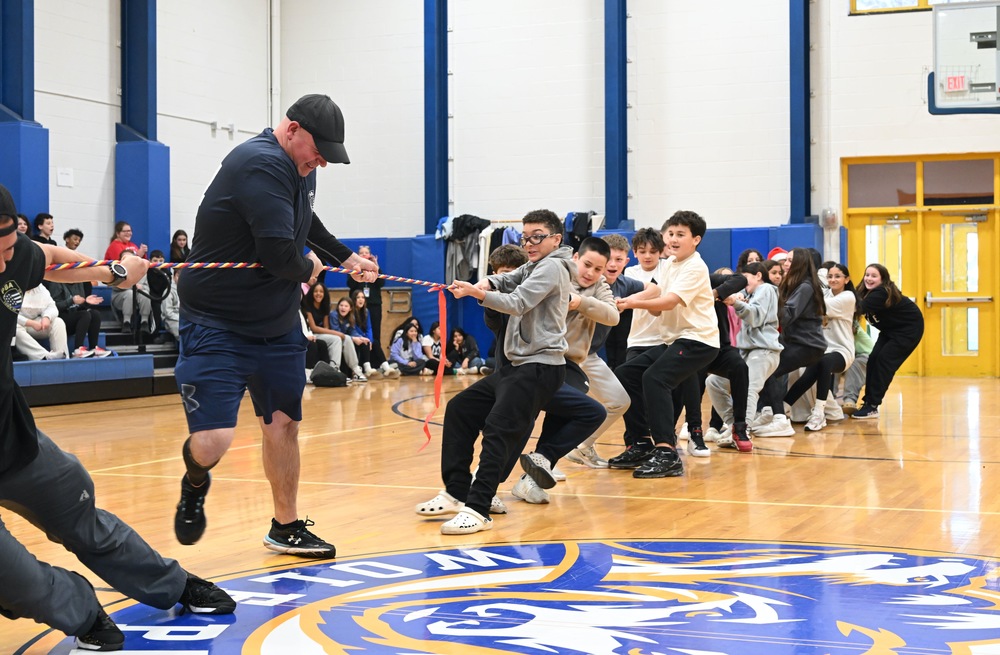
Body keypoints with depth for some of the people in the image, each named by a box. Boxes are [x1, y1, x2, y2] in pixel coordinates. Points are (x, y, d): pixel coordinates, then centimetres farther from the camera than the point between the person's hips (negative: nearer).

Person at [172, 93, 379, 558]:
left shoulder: (299, 167, 7)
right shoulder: (261, 165, -24)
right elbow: (280, 253, -31)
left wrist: (347, 258, 23)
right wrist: (310, 268, -11)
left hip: (278, 324, 9)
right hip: (217, 324, -9)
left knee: (283, 423, 12)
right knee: (213, 441, -14)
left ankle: (286, 527, 28)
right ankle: (195, 484, 21)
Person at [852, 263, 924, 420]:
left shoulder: (882, 293, -31)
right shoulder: (868, 293, -4)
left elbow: (860, 308, -41)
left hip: (909, 329, -9)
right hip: (890, 330, 9)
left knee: (884, 361, -15)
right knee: (873, 359, -5)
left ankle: (872, 406, -13)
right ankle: (868, 401, -2)